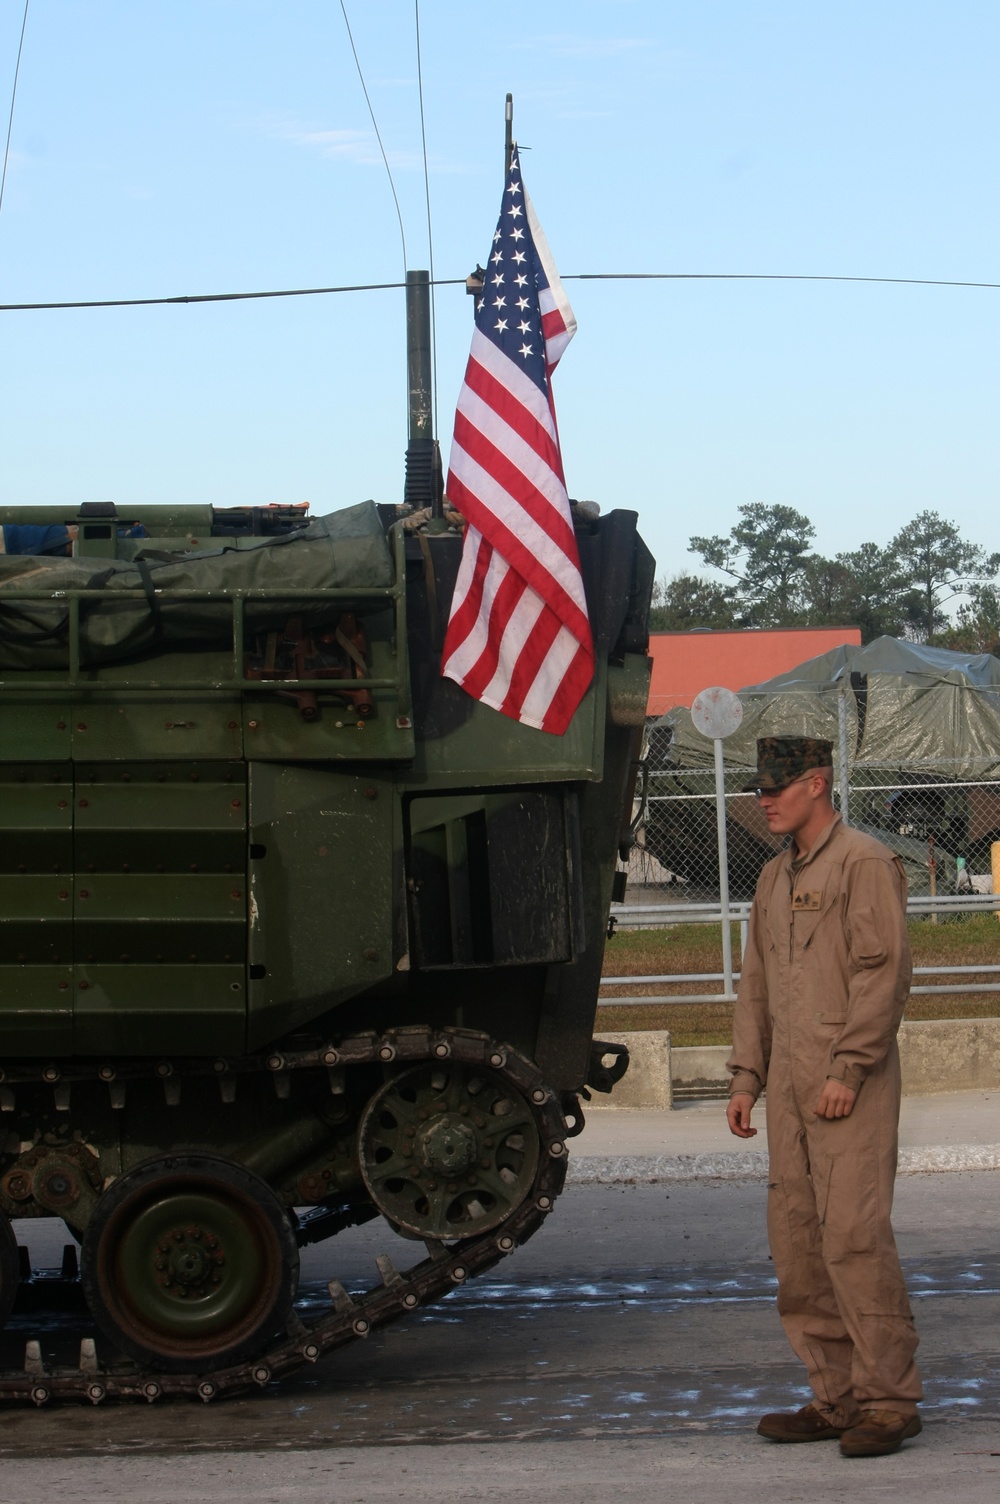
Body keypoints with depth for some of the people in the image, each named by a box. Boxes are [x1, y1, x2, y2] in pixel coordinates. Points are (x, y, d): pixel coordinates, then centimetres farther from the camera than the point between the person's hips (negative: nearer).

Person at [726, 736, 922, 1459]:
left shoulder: (865, 863, -7)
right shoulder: (775, 877, 19)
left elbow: (885, 973, -15)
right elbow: (757, 983, 23)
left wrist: (846, 1071, -19)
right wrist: (746, 1077, 15)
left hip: (852, 1088, -9)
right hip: (792, 1087, 9)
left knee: (854, 1235, -12)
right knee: (797, 1240, 7)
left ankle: (889, 1398, -7)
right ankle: (837, 1395, 13)